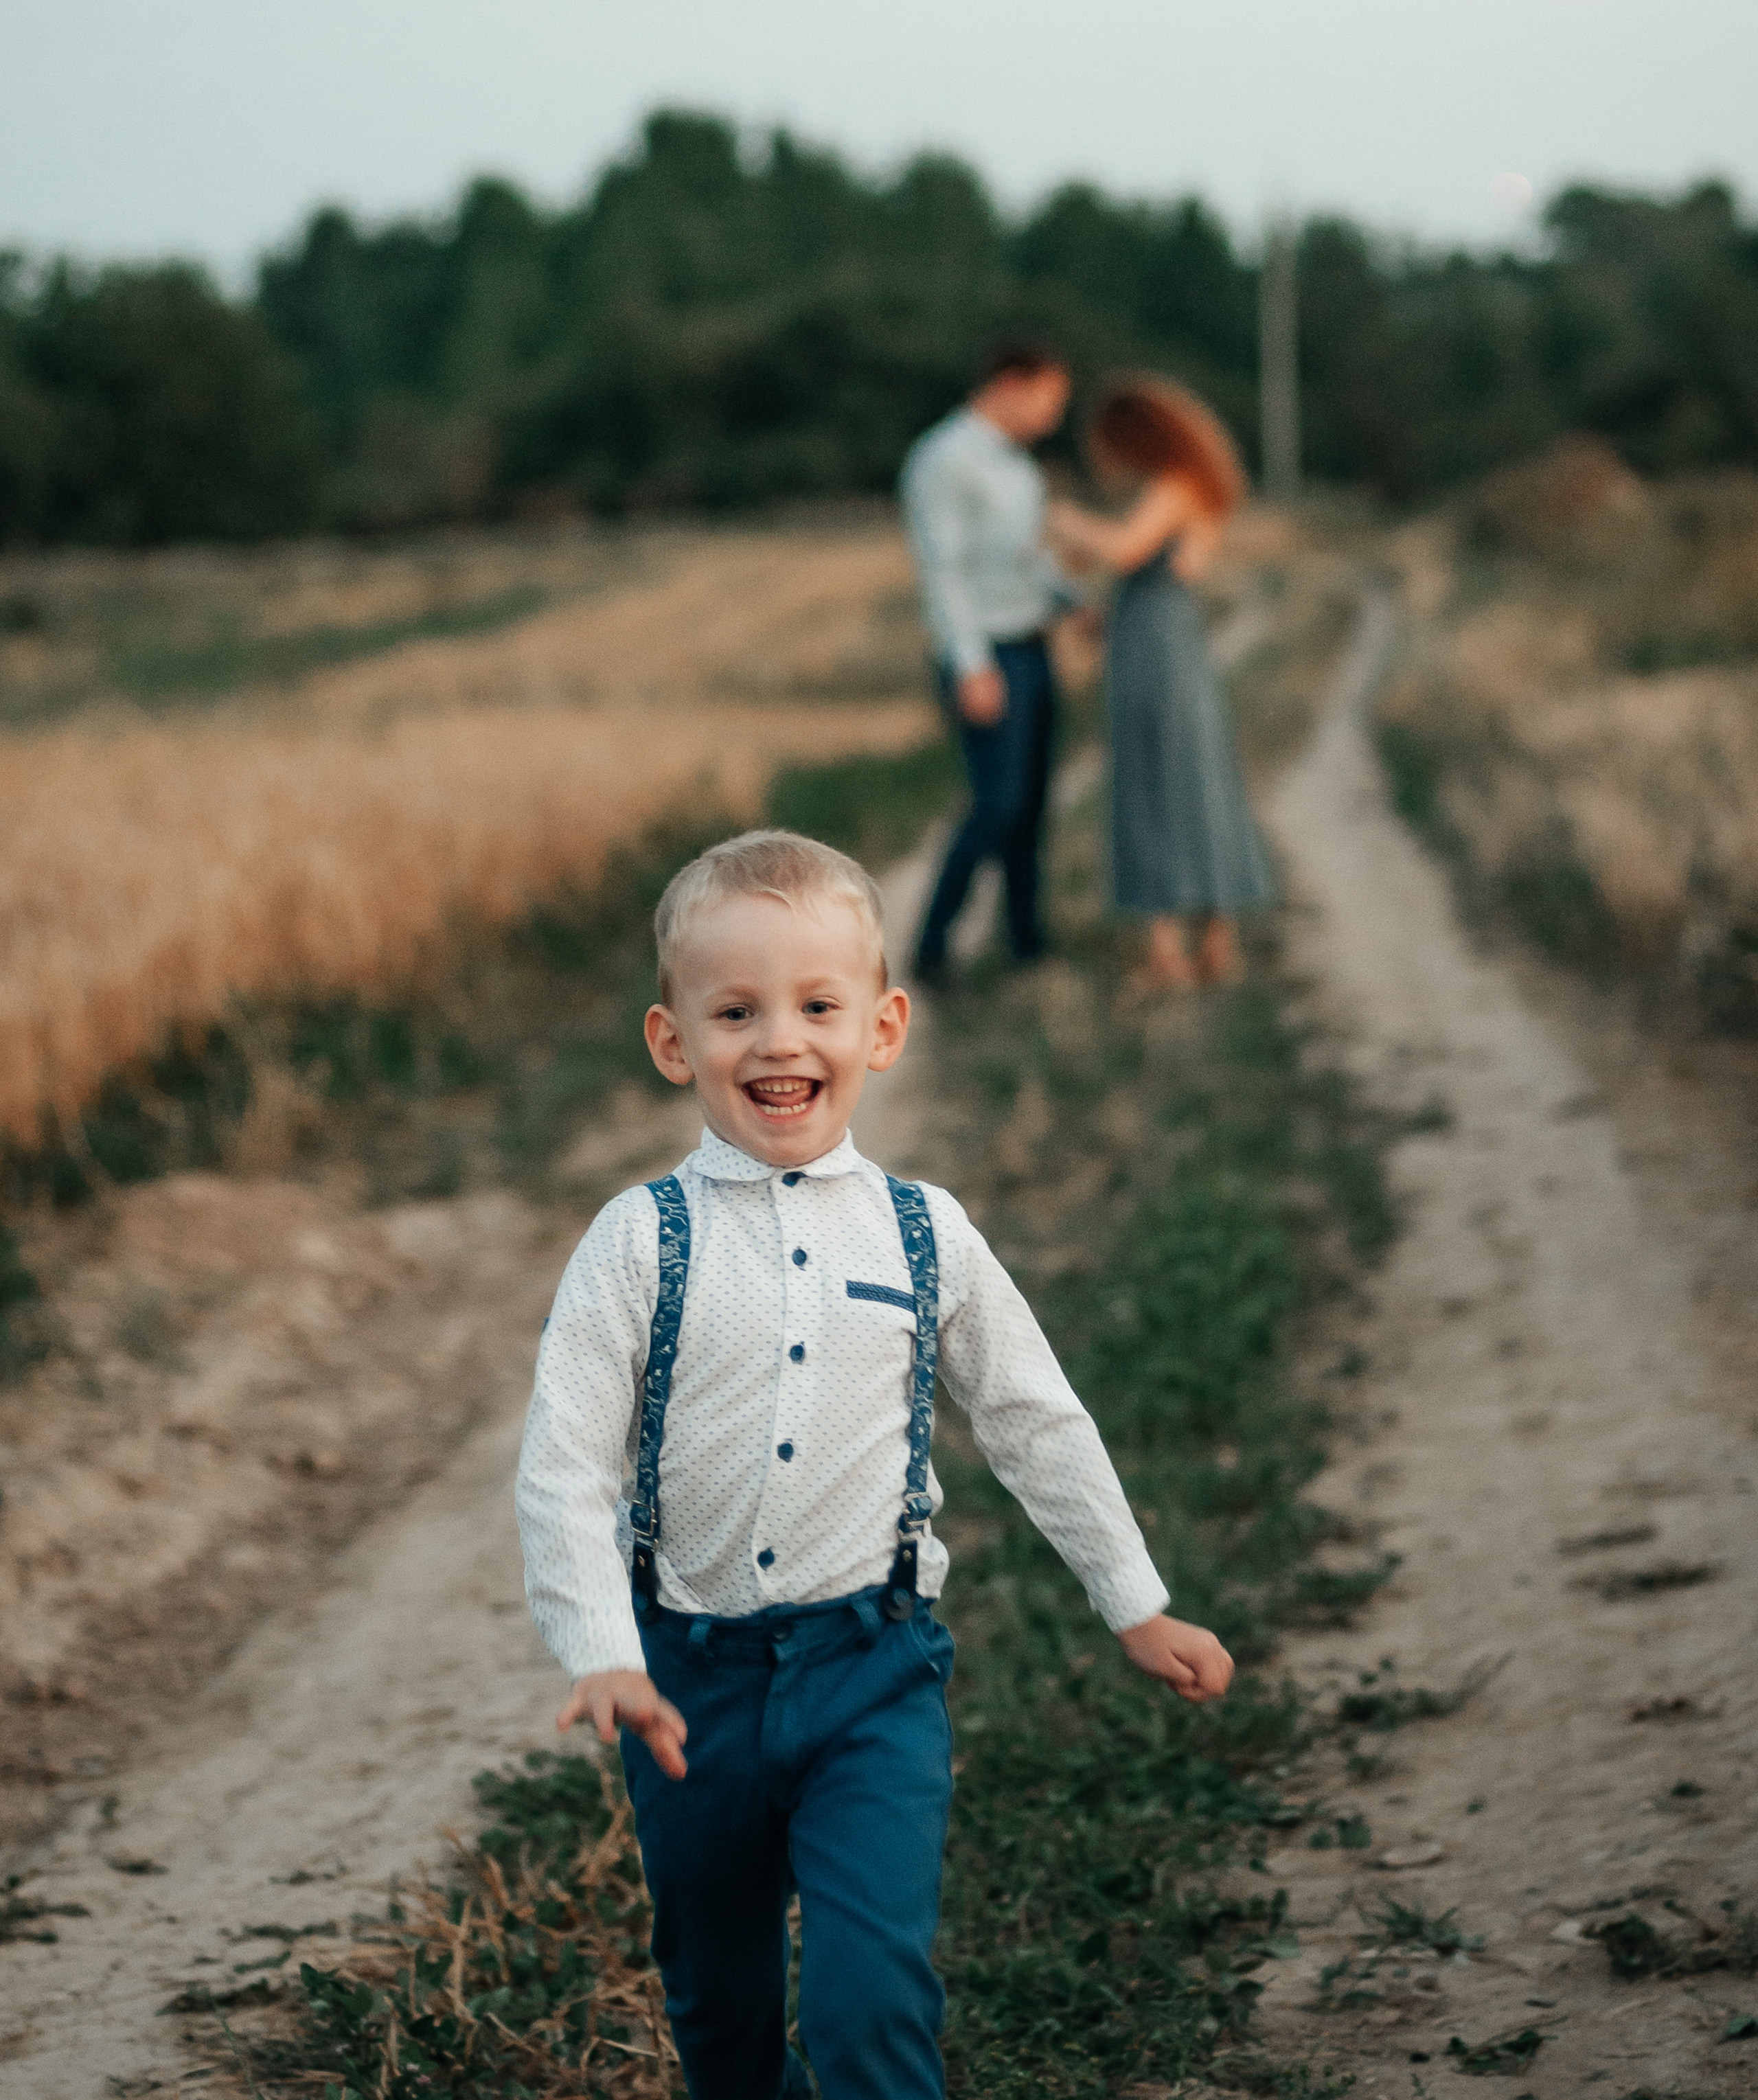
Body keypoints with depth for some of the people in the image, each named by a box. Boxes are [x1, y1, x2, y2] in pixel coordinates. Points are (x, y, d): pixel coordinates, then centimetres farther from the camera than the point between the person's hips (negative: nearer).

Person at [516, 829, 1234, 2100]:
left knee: (874, 1998, -14)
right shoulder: (641, 1244, -8)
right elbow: (563, 1470, -9)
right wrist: (601, 1658, -20)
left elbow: (1039, 1426, 10)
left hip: (874, 1671, 0)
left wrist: (1138, 1611, 14)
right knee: (719, 1997, 16)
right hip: (692, 1674, 0)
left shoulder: (925, 1237, -1)